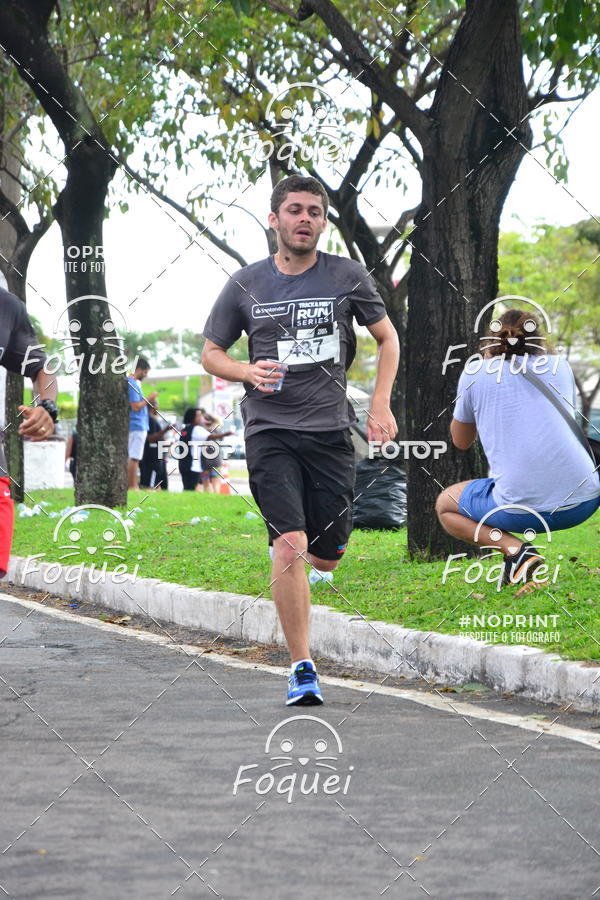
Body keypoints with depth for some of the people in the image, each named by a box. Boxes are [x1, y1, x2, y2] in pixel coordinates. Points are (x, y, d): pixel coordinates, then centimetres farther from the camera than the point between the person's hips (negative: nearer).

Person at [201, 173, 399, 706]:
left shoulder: (348, 277, 3)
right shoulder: (246, 285, 3)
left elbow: (387, 337, 14)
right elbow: (211, 353, 11)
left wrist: (381, 406, 3)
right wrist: (249, 372, -10)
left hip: (331, 430, 1)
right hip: (270, 431, -1)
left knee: (327, 556, 5)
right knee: (290, 547, -17)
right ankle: (303, 670, -10)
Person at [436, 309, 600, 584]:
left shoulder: (475, 372, 7)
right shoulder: (560, 366, 14)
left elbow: (460, 442, 21)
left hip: (522, 508, -4)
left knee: (445, 505, 23)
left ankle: (514, 549, -2)